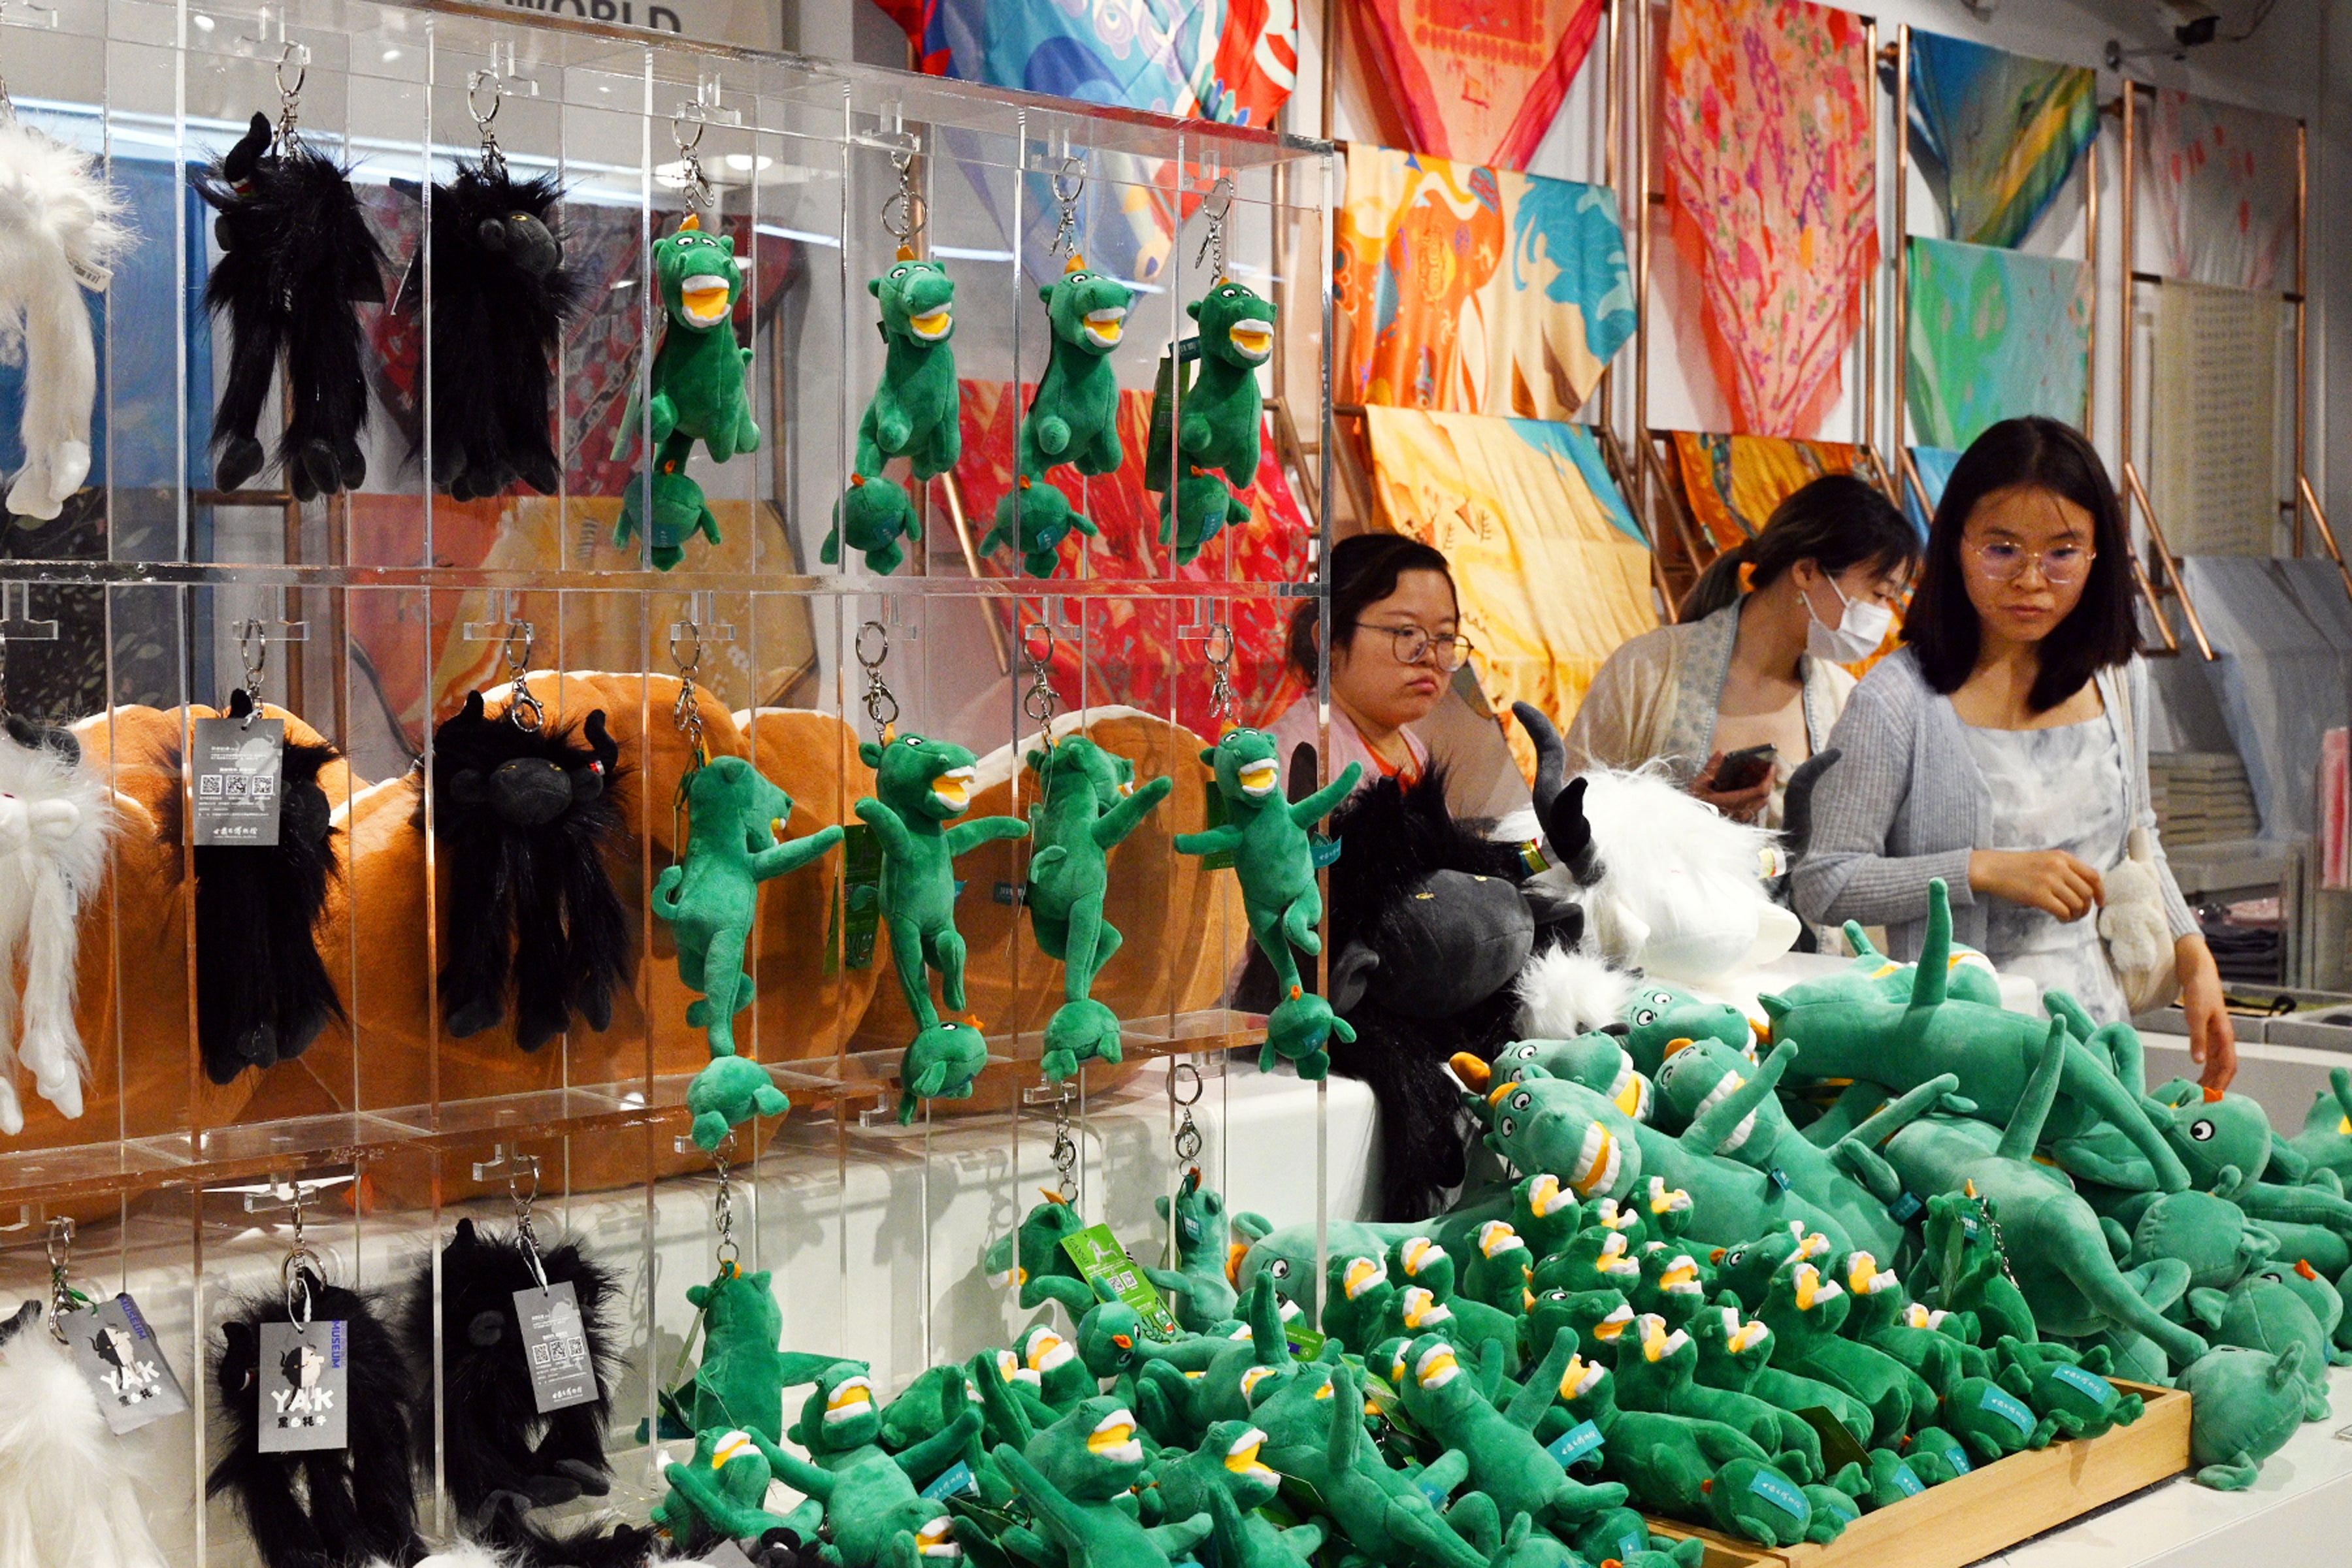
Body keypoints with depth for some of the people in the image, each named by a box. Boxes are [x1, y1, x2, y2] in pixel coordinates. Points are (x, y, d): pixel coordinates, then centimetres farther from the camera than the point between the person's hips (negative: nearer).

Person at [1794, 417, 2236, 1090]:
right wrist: (1982, 871, -19)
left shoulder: (2119, 680, 7)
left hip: (2094, 1030, 5)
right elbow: (1823, 885, -13)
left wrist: (2192, 956, 12)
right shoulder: (1899, 700, -13)